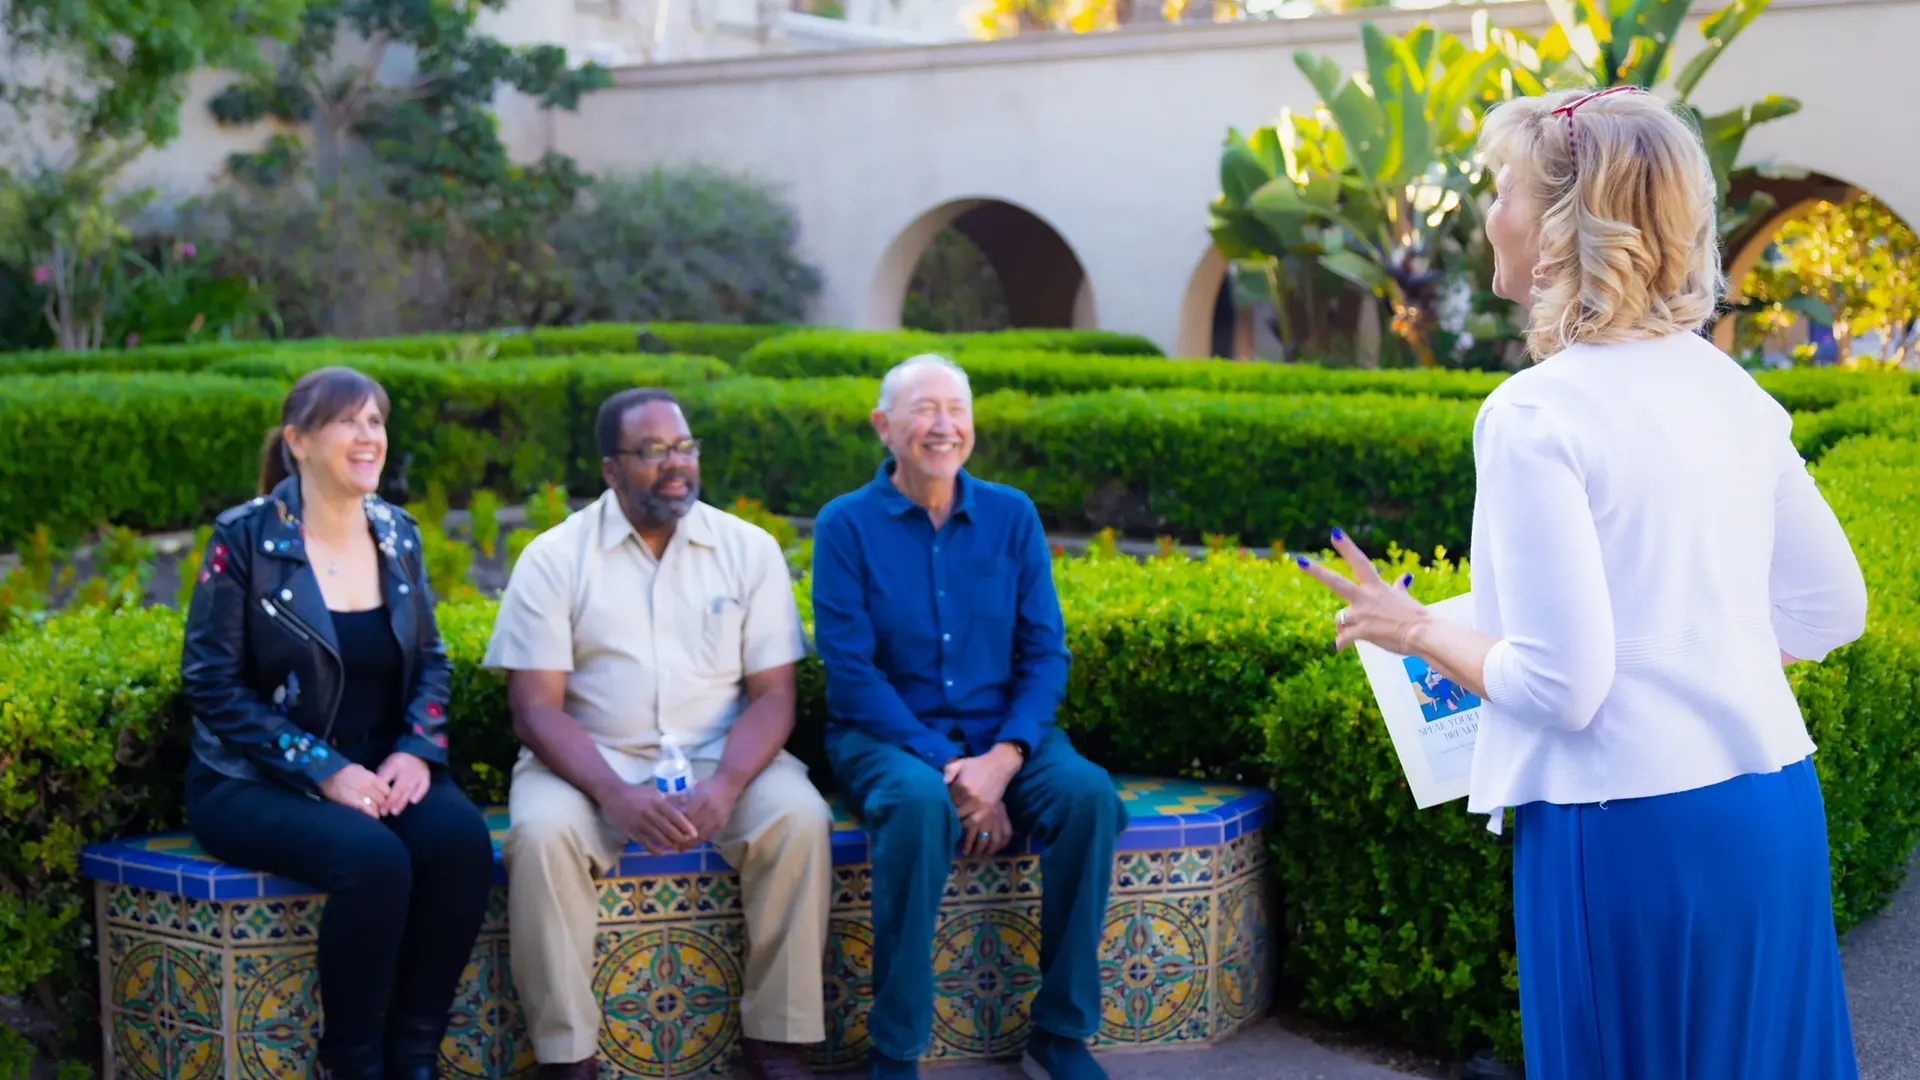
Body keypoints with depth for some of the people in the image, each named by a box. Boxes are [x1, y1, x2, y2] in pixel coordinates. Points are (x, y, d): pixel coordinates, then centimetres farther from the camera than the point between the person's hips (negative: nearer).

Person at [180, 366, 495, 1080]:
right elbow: (211, 684, -8)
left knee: (462, 838, -27)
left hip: (380, 770, 4)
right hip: (256, 783, -4)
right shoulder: (244, 539, -6)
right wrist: (323, 769, -17)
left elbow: (430, 660, 14)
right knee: (372, 856, -34)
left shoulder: (397, 534, 8)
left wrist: (417, 750, -6)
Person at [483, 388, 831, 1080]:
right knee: (542, 833, -32)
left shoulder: (750, 549, 2)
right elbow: (535, 709, -8)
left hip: (722, 758, 1)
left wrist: (724, 786, -21)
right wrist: (616, 795, -25)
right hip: (589, 762, -1)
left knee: (799, 819, -27)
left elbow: (772, 695, -1)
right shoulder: (554, 557, -2)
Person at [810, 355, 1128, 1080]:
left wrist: (1002, 759, -16)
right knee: (919, 804, -37)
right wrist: (944, 764, -20)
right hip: (889, 739, -3)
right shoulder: (846, 525, -3)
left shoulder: (1012, 517, 5)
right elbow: (850, 668, -10)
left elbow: (1046, 653, 2)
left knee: (1089, 794, -27)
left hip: (1002, 735, 3)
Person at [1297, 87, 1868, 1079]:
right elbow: (1830, 611, 13)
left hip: (1632, 830, -7)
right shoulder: (1727, 389, 6)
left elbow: (1558, 687, -17)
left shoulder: (1534, 415, -16)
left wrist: (1417, 632, -2)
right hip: (1777, 808, 7)